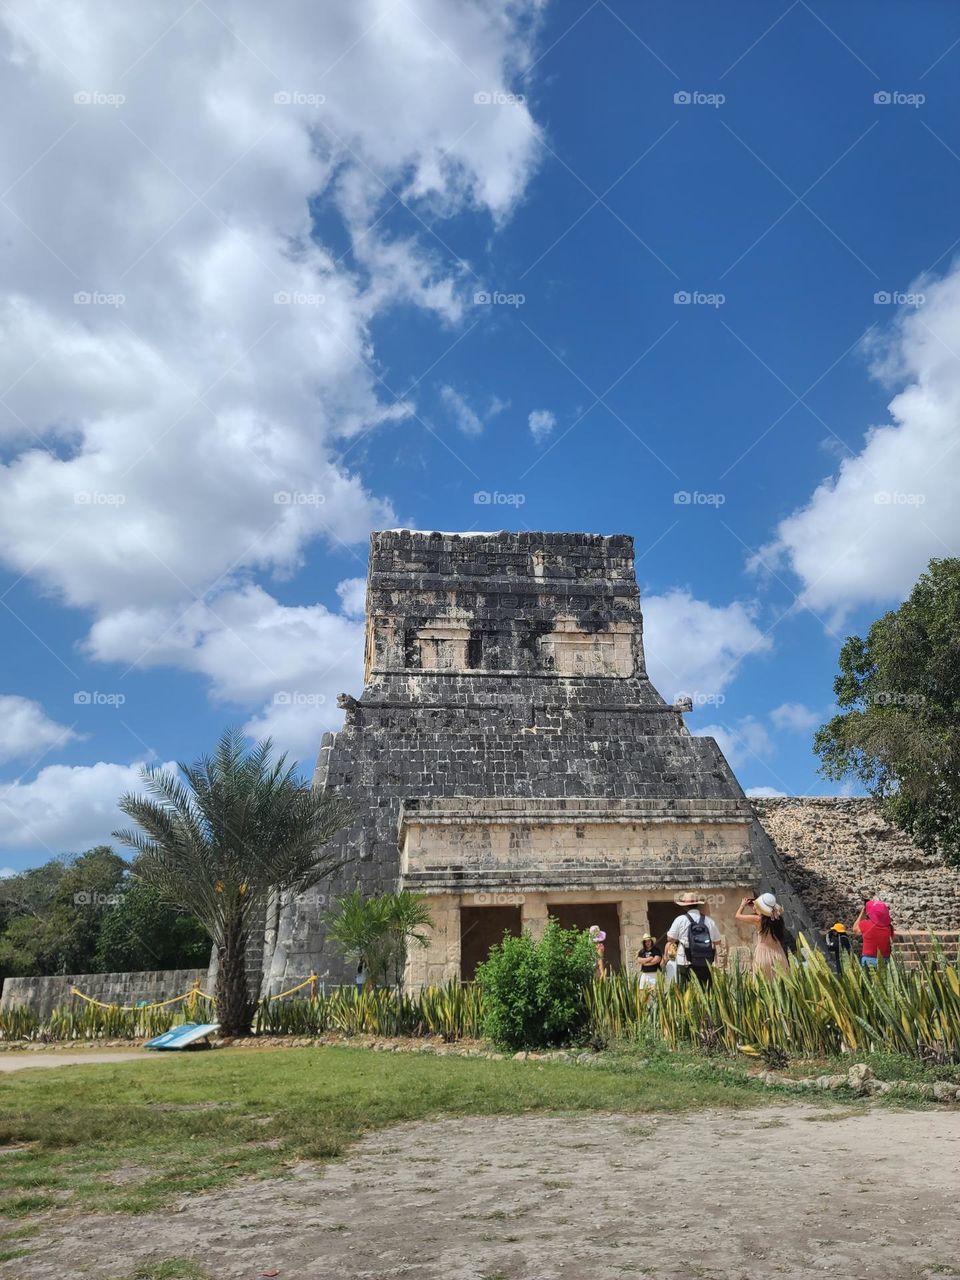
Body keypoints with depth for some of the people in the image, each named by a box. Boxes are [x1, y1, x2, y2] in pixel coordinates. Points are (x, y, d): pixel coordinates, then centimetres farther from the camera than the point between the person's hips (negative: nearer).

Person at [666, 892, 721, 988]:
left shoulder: (680, 920, -3)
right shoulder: (709, 921, 6)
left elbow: (670, 939, 1)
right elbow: (717, 941, 10)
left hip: (686, 964, -3)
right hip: (706, 965, 3)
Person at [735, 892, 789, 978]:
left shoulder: (758, 919, -13)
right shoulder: (776, 917, 1)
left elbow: (738, 916, 1)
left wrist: (742, 905, 19)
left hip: (763, 953, -5)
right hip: (778, 953, 5)